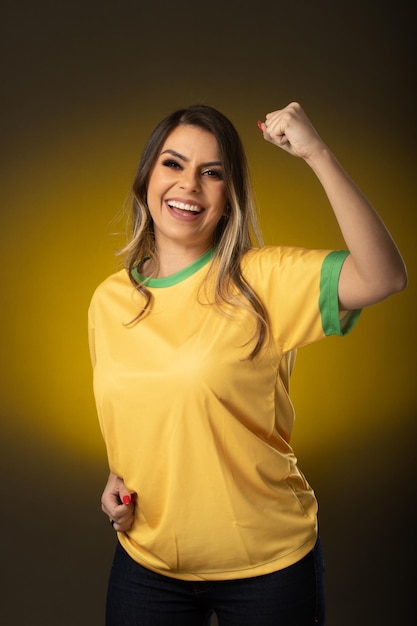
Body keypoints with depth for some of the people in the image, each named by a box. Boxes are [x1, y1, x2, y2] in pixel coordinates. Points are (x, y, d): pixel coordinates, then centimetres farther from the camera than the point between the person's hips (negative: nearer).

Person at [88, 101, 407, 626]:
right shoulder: (108, 301, 0)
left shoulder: (262, 279, -14)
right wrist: (116, 480, -3)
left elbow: (383, 277, -31)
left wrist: (318, 155, -32)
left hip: (266, 566, -3)